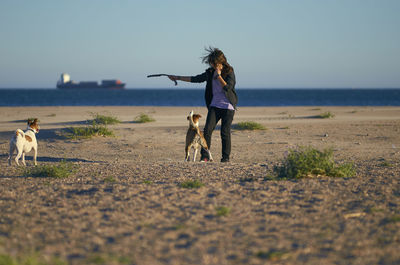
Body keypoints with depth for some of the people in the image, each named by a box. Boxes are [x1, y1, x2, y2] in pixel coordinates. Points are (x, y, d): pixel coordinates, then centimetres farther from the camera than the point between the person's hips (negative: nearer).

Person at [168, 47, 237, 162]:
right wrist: (178, 78, 17)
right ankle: (205, 156, -4)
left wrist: (219, 75, -18)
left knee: (225, 132, -6)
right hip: (215, 105, 5)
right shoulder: (211, 72, 9)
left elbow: (228, 87, -19)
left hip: (228, 106, -5)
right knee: (207, 129, -8)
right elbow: (195, 79, 16)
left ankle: (226, 156, 7)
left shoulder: (229, 72, -6)